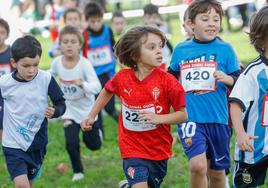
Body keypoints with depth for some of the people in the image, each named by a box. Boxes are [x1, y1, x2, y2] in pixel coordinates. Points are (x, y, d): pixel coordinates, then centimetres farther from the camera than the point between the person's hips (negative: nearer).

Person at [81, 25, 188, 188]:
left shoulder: (167, 81, -14)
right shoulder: (122, 78, -7)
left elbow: (183, 114, -10)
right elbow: (107, 92, 16)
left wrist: (158, 118, -24)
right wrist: (91, 116, 19)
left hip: (159, 150, 1)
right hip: (132, 149, -1)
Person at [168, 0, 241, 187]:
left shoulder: (225, 49, 1)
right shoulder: (180, 50, 5)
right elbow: (171, 78, 22)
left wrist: (227, 79, -18)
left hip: (217, 118, 1)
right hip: (189, 118, -1)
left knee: (217, 171, 13)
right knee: (197, 165, -22)